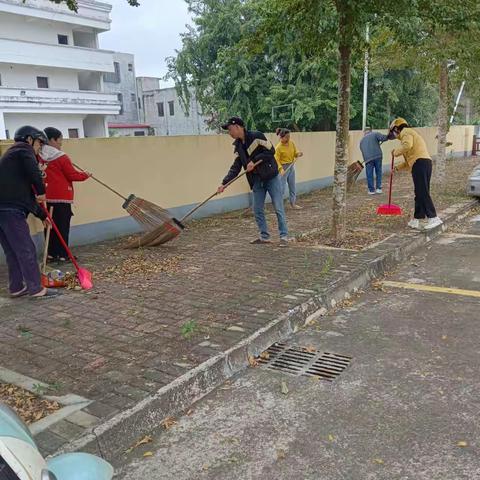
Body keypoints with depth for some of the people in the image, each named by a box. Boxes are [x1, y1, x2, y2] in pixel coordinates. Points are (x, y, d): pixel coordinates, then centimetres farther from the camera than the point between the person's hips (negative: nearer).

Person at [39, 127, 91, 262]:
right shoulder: (61, 157, -13)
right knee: (62, 226, -1)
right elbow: (72, 175, -8)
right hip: (62, 197, -7)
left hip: (47, 197, 7)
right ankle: (62, 255, 3)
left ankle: (51, 253, 16)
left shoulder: (39, 157, 6)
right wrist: (85, 175, 6)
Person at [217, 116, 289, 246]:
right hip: (257, 180, 7)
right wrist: (224, 183, -6)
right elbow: (236, 167, 4)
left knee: (278, 208, -2)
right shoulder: (237, 145, 5)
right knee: (257, 210, 7)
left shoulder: (257, 136, -15)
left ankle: (284, 236, 6)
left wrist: (254, 161, -21)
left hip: (271, 177, -7)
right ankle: (264, 236, 20)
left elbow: (271, 151, -18)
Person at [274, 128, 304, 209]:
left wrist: (298, 154, -13)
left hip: (291, 166, 7)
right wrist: (280, 169, -34)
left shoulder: (291, 143, -1)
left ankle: (293, 204, 25)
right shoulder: (278, 147, -18)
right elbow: (276, 160, -20)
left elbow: (295, 153, 10)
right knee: (282, 187, -6)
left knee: (292, 186, 14)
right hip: (284, 167, -6)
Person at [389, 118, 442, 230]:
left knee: (422, 193, -13)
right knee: (420, 193, 10)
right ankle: (416, 220, 14)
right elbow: (410, 159, 35)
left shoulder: (406, 132, 4)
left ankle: (433, 218, -17)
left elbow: (407, 145, -19)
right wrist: (398, 167, 37)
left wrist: (396, 152, -4)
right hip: (425, 162, 10)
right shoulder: (411, 134, 34)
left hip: (420, 163, -10)